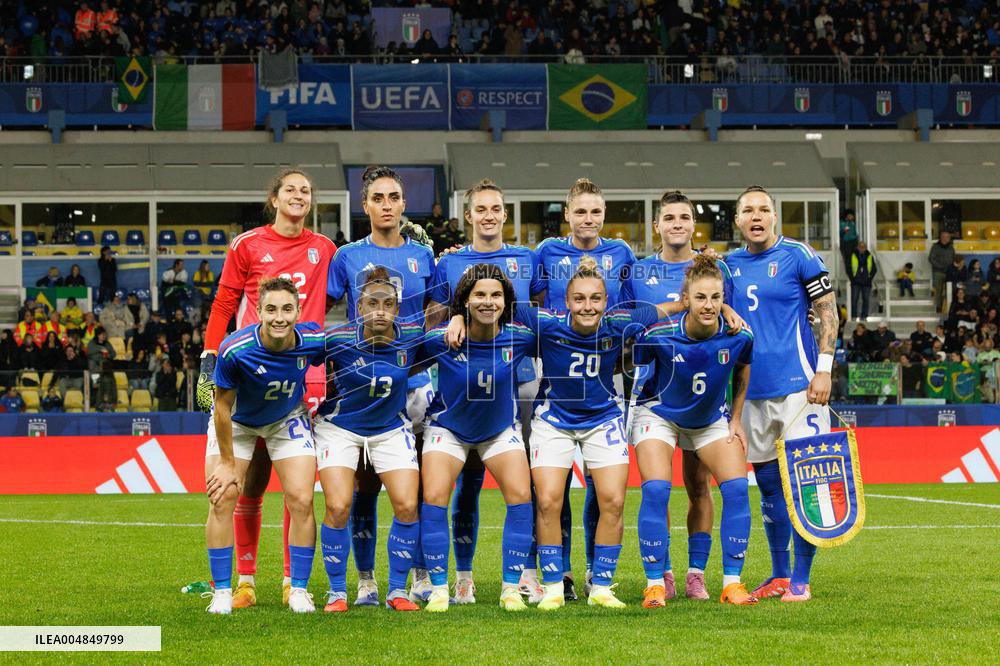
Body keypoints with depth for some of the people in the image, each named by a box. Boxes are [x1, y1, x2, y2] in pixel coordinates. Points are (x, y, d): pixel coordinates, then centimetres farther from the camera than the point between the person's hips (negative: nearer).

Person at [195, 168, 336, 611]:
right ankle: (244, 579, 6)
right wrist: (209, 363, -1)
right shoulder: (248, 245, 5)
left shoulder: (323, 249, 12)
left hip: (306, 377, 2)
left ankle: (294, 580, 4)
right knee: (250, 480, -2)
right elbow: (222, 306, 6)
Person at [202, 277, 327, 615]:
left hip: (288, 420, 2)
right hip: (237, 423, -2)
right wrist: (228, 462, -14)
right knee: (222, 499, -10)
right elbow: (223, 406, -20)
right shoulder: (234, 350, -35)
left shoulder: (313, 340, -27)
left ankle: (299, 589, 6)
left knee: (301, 501, -8)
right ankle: (222, 592, 2)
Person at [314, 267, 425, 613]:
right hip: (339, 426, -2)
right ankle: (336, 592, 2)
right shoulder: (338, 340, -23)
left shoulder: (411, 336, -16)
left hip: (391, 427, 2)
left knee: (407, 507, -9)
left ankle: (397, 590, 7)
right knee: (338, 508, -15)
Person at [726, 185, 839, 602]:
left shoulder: (797, 255, -2)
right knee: (768, 485, 9)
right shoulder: (729, 265, 12)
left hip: (797, 385, -5)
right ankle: (779, 575, 18)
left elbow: (828, 312, -3)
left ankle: (800, 580, -2)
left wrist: (823, 369, -10)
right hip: (752, 391, 5)